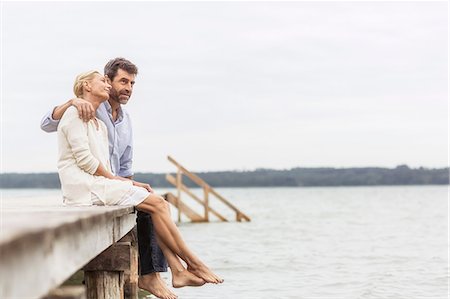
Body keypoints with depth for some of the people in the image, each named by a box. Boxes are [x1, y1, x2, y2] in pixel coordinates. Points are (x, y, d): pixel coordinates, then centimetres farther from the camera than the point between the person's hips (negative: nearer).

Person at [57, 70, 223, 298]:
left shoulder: (100, 125, 25)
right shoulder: (75, 113, -3)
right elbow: (83, 158, -13)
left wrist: (130, 183, 6)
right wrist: (114, 178, -6)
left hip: (99, 184, 9)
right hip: (85, 187, -9)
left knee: (159, 204, -6)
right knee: (156, 203, -16)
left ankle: (179, 270, -17)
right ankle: (193, 264, -10)